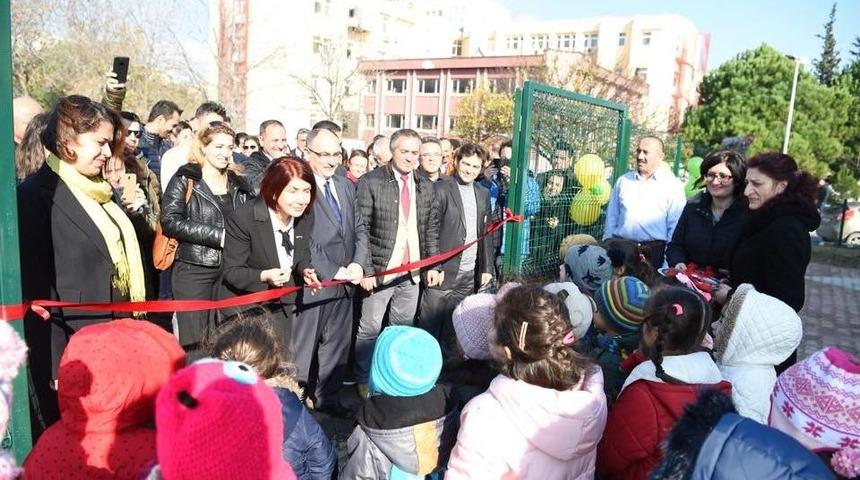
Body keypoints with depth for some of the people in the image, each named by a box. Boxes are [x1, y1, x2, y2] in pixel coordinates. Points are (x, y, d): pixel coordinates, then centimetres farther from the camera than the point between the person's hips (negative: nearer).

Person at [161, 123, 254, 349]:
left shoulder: (238, 185, 14)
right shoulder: (185, 180, 0)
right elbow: (170, 222, -10)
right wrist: (219, 235, -15)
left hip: (231, 271, 4)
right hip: (193, 271, -4)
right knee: (194, 342, -2)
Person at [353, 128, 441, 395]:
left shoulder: (426, 187, 10)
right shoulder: (370, 183, -6)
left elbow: (431, 229, 13)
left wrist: (432, 265, 7)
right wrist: (365, 270, -14)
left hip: (412, 272, 5)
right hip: (379, 271, -4)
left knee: (403, 328, 13)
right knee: (370, 329, 4)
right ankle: (364, 380, 20)